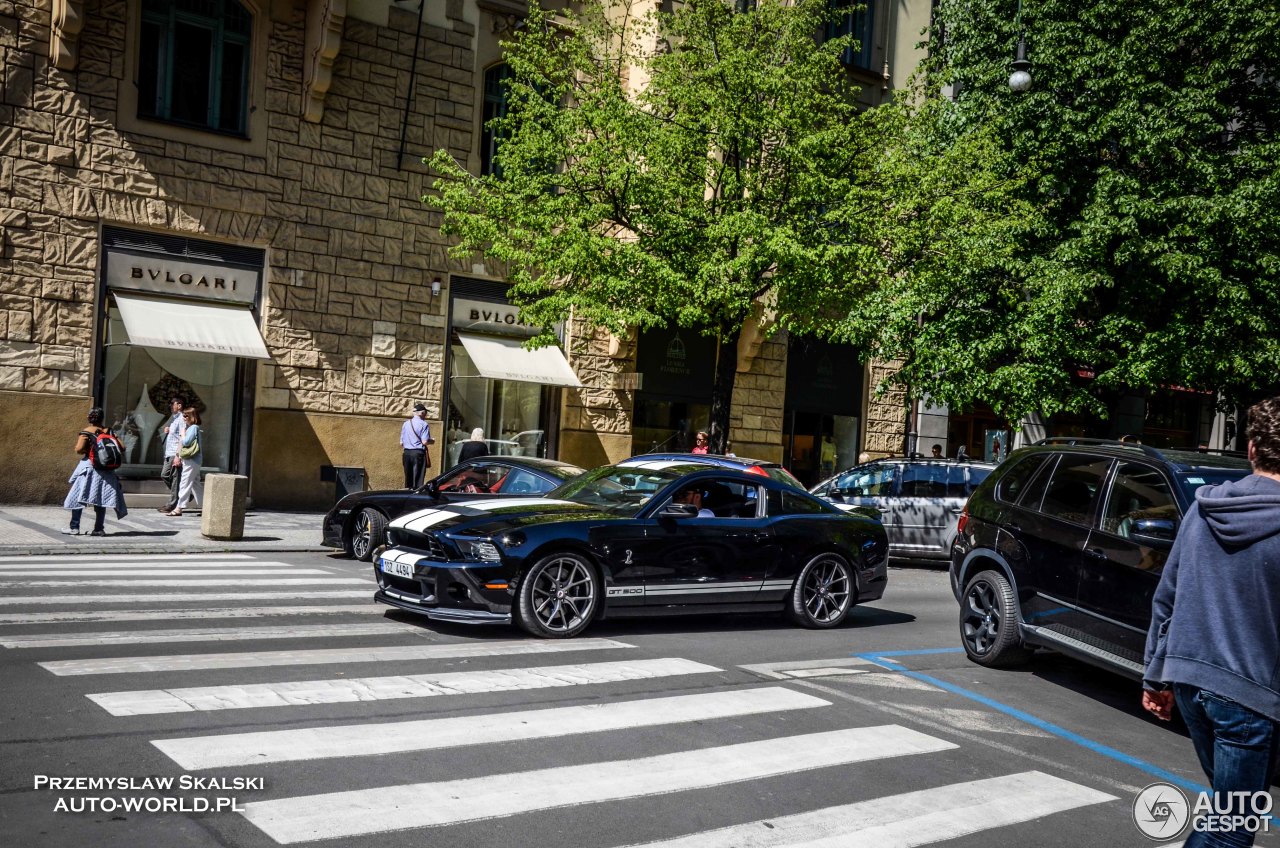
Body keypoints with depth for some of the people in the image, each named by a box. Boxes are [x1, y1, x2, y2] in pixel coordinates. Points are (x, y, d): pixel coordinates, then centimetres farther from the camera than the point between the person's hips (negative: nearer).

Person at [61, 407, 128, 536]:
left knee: (78, 497, 6)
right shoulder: (108, 431, 3)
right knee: (100, 498, 6)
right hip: (105, 470, 3)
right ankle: (99, 528, 5)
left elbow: (79, 449, -16)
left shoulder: (85, 432, -5)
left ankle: (74, 527, 5)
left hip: (88, 467, -3)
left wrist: (85, 451, 4)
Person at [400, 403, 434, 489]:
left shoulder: (406, 424, 10)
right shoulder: (424, 424, -6)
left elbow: (401, 443, 11)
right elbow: (424, 442, -14)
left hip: (407, 453, 5)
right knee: (418, 480, -3)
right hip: (418, 453, -5)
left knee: (408, 479, 9)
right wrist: (432, 441, 6)